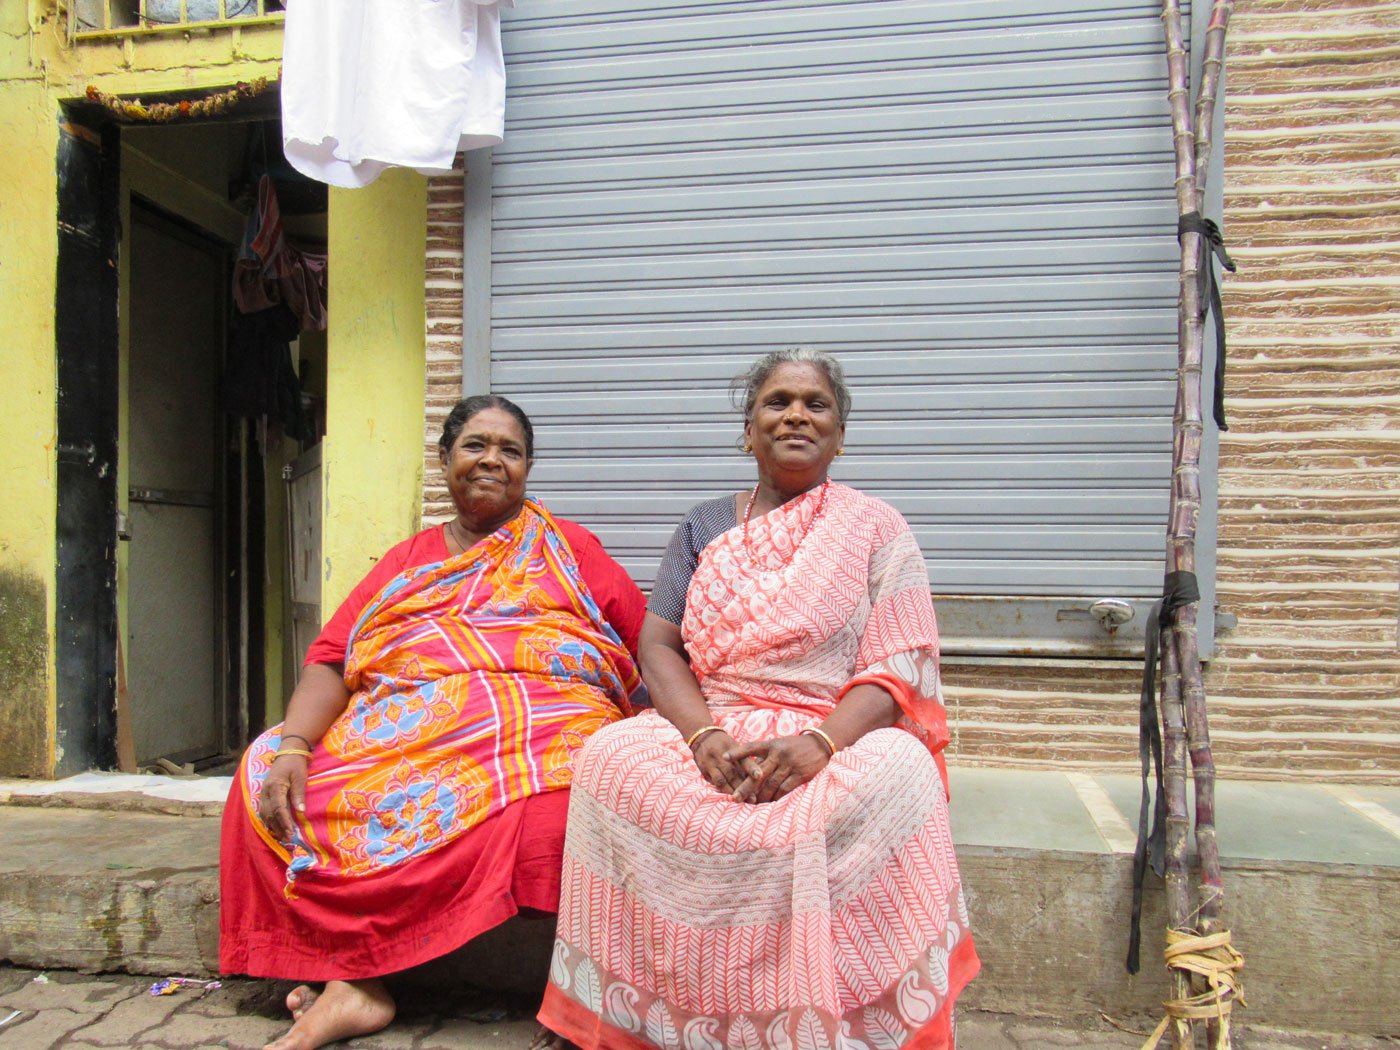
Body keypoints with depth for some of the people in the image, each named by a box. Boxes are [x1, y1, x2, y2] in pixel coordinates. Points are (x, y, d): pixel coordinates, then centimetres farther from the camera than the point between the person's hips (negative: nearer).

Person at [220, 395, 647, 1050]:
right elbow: (331, 662, 11)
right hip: (405, 731, 3)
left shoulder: (566, 547, 17)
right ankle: (354, 980, -21)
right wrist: (293, 746, -8)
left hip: (542, 721, -3)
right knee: (266, 773, -19)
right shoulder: (406, 562, 24)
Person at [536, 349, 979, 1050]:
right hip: (705, 725, 3)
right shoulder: (704, 528, 15)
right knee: (609, 759, -28)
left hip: (840, 735, -2)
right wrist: (705, 735, -15)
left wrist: (818, 742, -23)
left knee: (894, 780, -36)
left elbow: (898, 672, -3)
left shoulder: (876, 531, 7)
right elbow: (656, 644, 5)